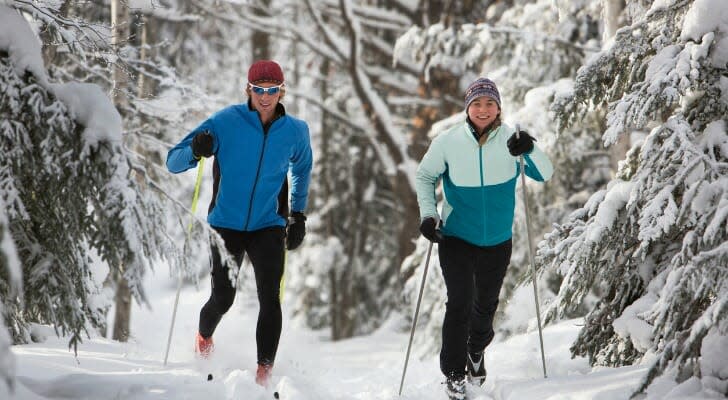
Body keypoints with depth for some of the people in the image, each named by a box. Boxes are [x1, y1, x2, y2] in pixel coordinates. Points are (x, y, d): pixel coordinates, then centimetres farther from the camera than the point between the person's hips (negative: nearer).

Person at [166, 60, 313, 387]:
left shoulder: (295, 131, 0)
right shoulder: (226, 123, -10)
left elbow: (302, 168, 23)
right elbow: (173, 162, -9)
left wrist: (299, 215, 16)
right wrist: (195, 151, -31)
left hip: (268, 227, 1)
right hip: (227, 224, -1)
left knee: (269, 297, -14)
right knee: (223, 298, 1)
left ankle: (264, 375, -11)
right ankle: (204, 337, 36)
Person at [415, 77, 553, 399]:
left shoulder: (510, 140, -11)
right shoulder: (447, 142, -11)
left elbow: (544, 175, -16)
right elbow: (425, 176, 4)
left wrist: (530, 151, -35)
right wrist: (427, 215, -7)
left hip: (498, 240, 2)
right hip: (456, 237, -2)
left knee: (486, 304, 18)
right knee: (460, 303, -11)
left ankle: (475, 351, 47)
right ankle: (454, 373, 3)